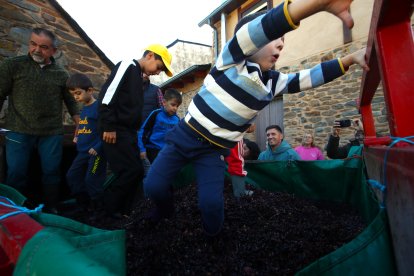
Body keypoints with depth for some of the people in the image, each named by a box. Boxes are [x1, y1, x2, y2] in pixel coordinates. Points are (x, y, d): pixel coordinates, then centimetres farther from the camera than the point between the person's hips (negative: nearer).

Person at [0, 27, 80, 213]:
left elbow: (71, 102, 15)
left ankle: (51, 209, 22)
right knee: (16, 174, 3)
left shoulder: (61, 74, 8)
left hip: (52, 133, 1)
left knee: (51, 173, 7)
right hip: (19, 131, -1)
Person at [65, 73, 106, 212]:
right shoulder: (84, 108, 13)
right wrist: (78, 137, 12)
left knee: (91, 181, -5)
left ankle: (97, 209, 14)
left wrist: (97, 148, -22)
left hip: (96, 152, -10)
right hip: (83, 151, 10)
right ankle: (84, 205, 27)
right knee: (72, 176, 14)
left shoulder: (98, 107, -14)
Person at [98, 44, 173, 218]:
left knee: (136, 171, 6)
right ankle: (109, 208, 7)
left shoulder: (138, 75, 21)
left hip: (128, 132, 9)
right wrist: (108, 127, -21)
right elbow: (107, 94, -17)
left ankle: (122, 211, 17)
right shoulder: (127, 66, -6)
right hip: (115, 131, -9)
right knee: (131, 170, -11)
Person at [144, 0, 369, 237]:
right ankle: (166, 209, 31)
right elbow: (264, 29, -30)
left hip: (216, 150, 3)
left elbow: (310, 77, 9)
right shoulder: (233, 58, -13)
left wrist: (351, 58, -3)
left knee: (212, 202, -11)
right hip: (186, 136, -2)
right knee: (154, 186, -4)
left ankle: (213, 236, 23)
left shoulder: (273, 82, 6)